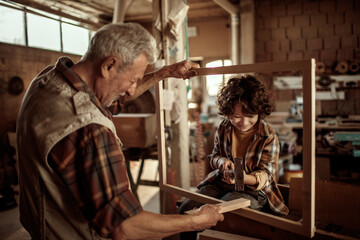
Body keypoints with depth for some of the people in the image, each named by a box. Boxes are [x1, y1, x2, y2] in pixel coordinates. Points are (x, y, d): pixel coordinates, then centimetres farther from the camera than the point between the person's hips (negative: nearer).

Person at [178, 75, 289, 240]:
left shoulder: (269, 137, -11)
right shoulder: (223, 129, 1)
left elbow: (266, 174, -11)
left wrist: (246, 178, -34)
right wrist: (221, 161, -11)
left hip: (253, 190, -4)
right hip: (220, 183, 5)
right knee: (186, 209, -17)